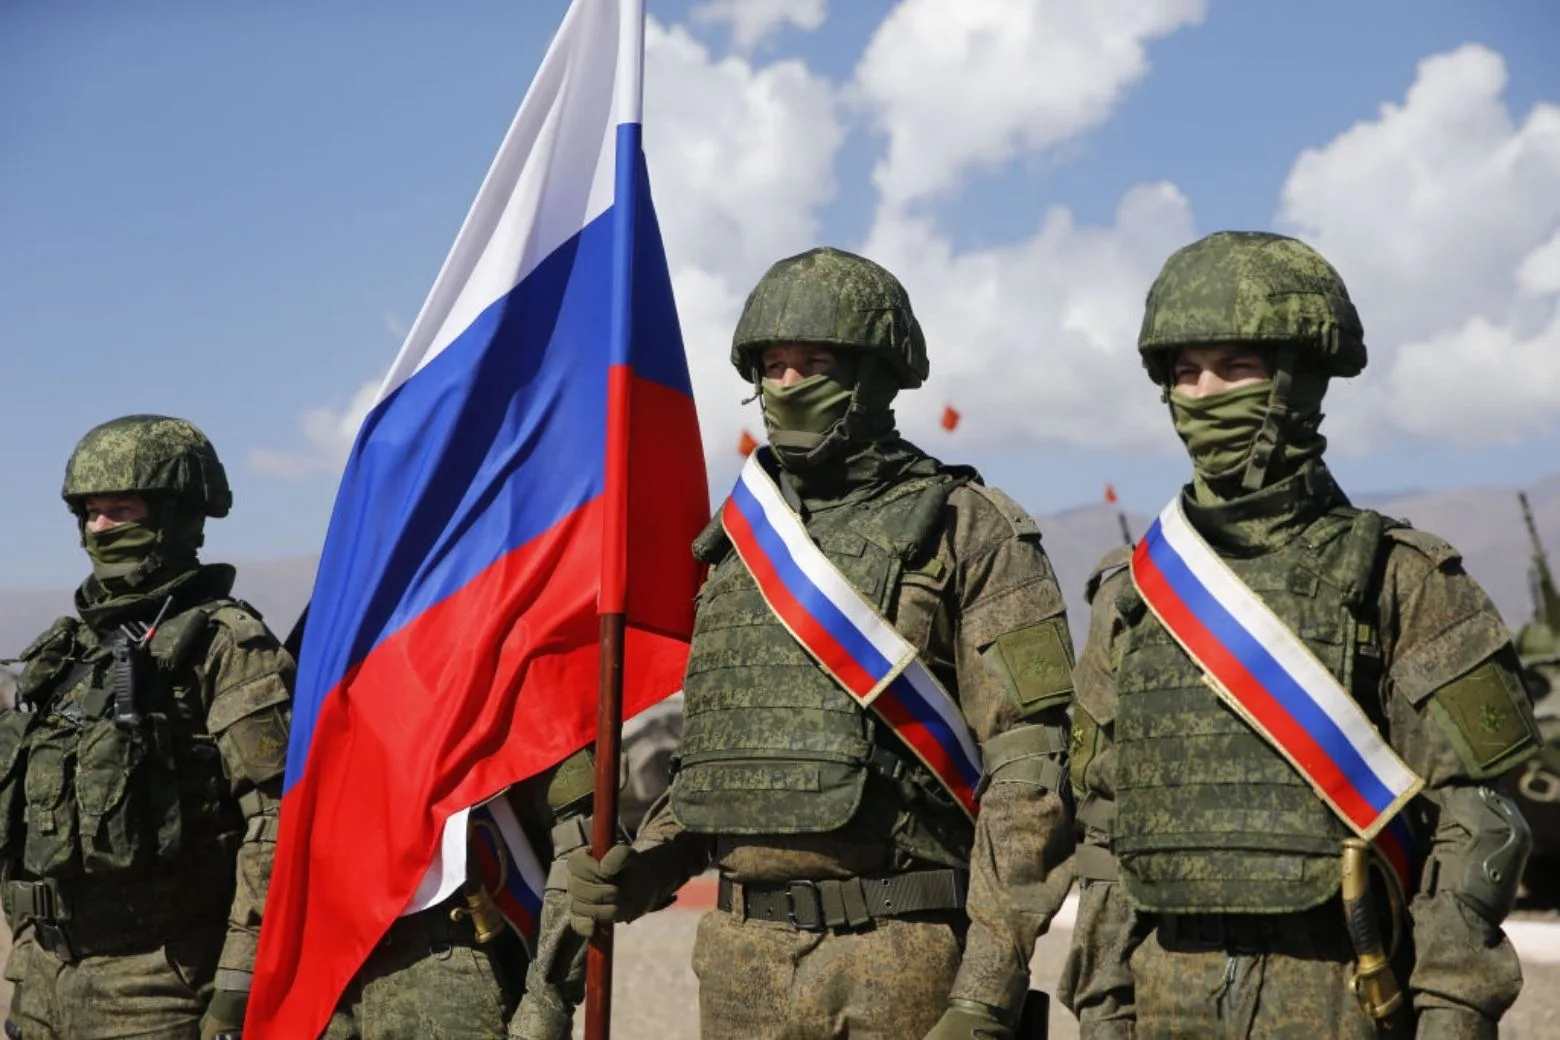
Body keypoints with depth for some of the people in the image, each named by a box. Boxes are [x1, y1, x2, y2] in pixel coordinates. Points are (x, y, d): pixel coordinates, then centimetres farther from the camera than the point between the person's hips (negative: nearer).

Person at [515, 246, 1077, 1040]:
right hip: (741, 956, 5)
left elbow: (1029, 766, -9)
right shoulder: (737, 542, 15)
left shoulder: (968, 531, -3)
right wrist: (645, 868, 4)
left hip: (897, 959, -5)